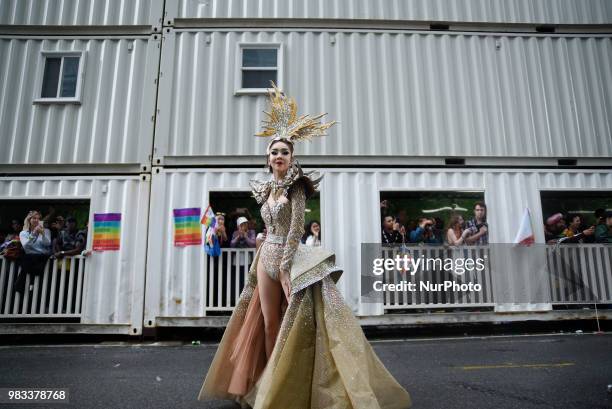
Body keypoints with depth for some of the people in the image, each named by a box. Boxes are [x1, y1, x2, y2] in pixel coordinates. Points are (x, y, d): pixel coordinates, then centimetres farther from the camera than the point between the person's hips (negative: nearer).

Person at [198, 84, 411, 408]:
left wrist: (285, 267, -21)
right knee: (269, 322, 8)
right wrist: (264, 261, 16)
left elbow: (297, 226, -15)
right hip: (267, 257, 6)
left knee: (300, 319, -13)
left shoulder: (296, 185, -6)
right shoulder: (266, 189, 13)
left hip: (291, 258, -6)